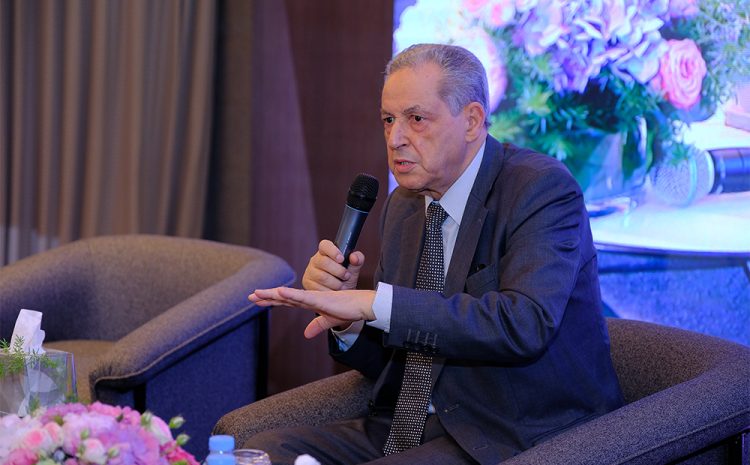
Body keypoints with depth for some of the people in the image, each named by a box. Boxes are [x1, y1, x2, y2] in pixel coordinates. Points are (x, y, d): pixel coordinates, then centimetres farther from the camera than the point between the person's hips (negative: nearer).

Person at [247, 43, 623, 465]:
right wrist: (343, 311, -8)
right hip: (413, 429, 8)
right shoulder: (403, 207, 11)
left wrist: (374, 303, -30)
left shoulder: (542, 188, -12)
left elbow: (525, 323, -30)